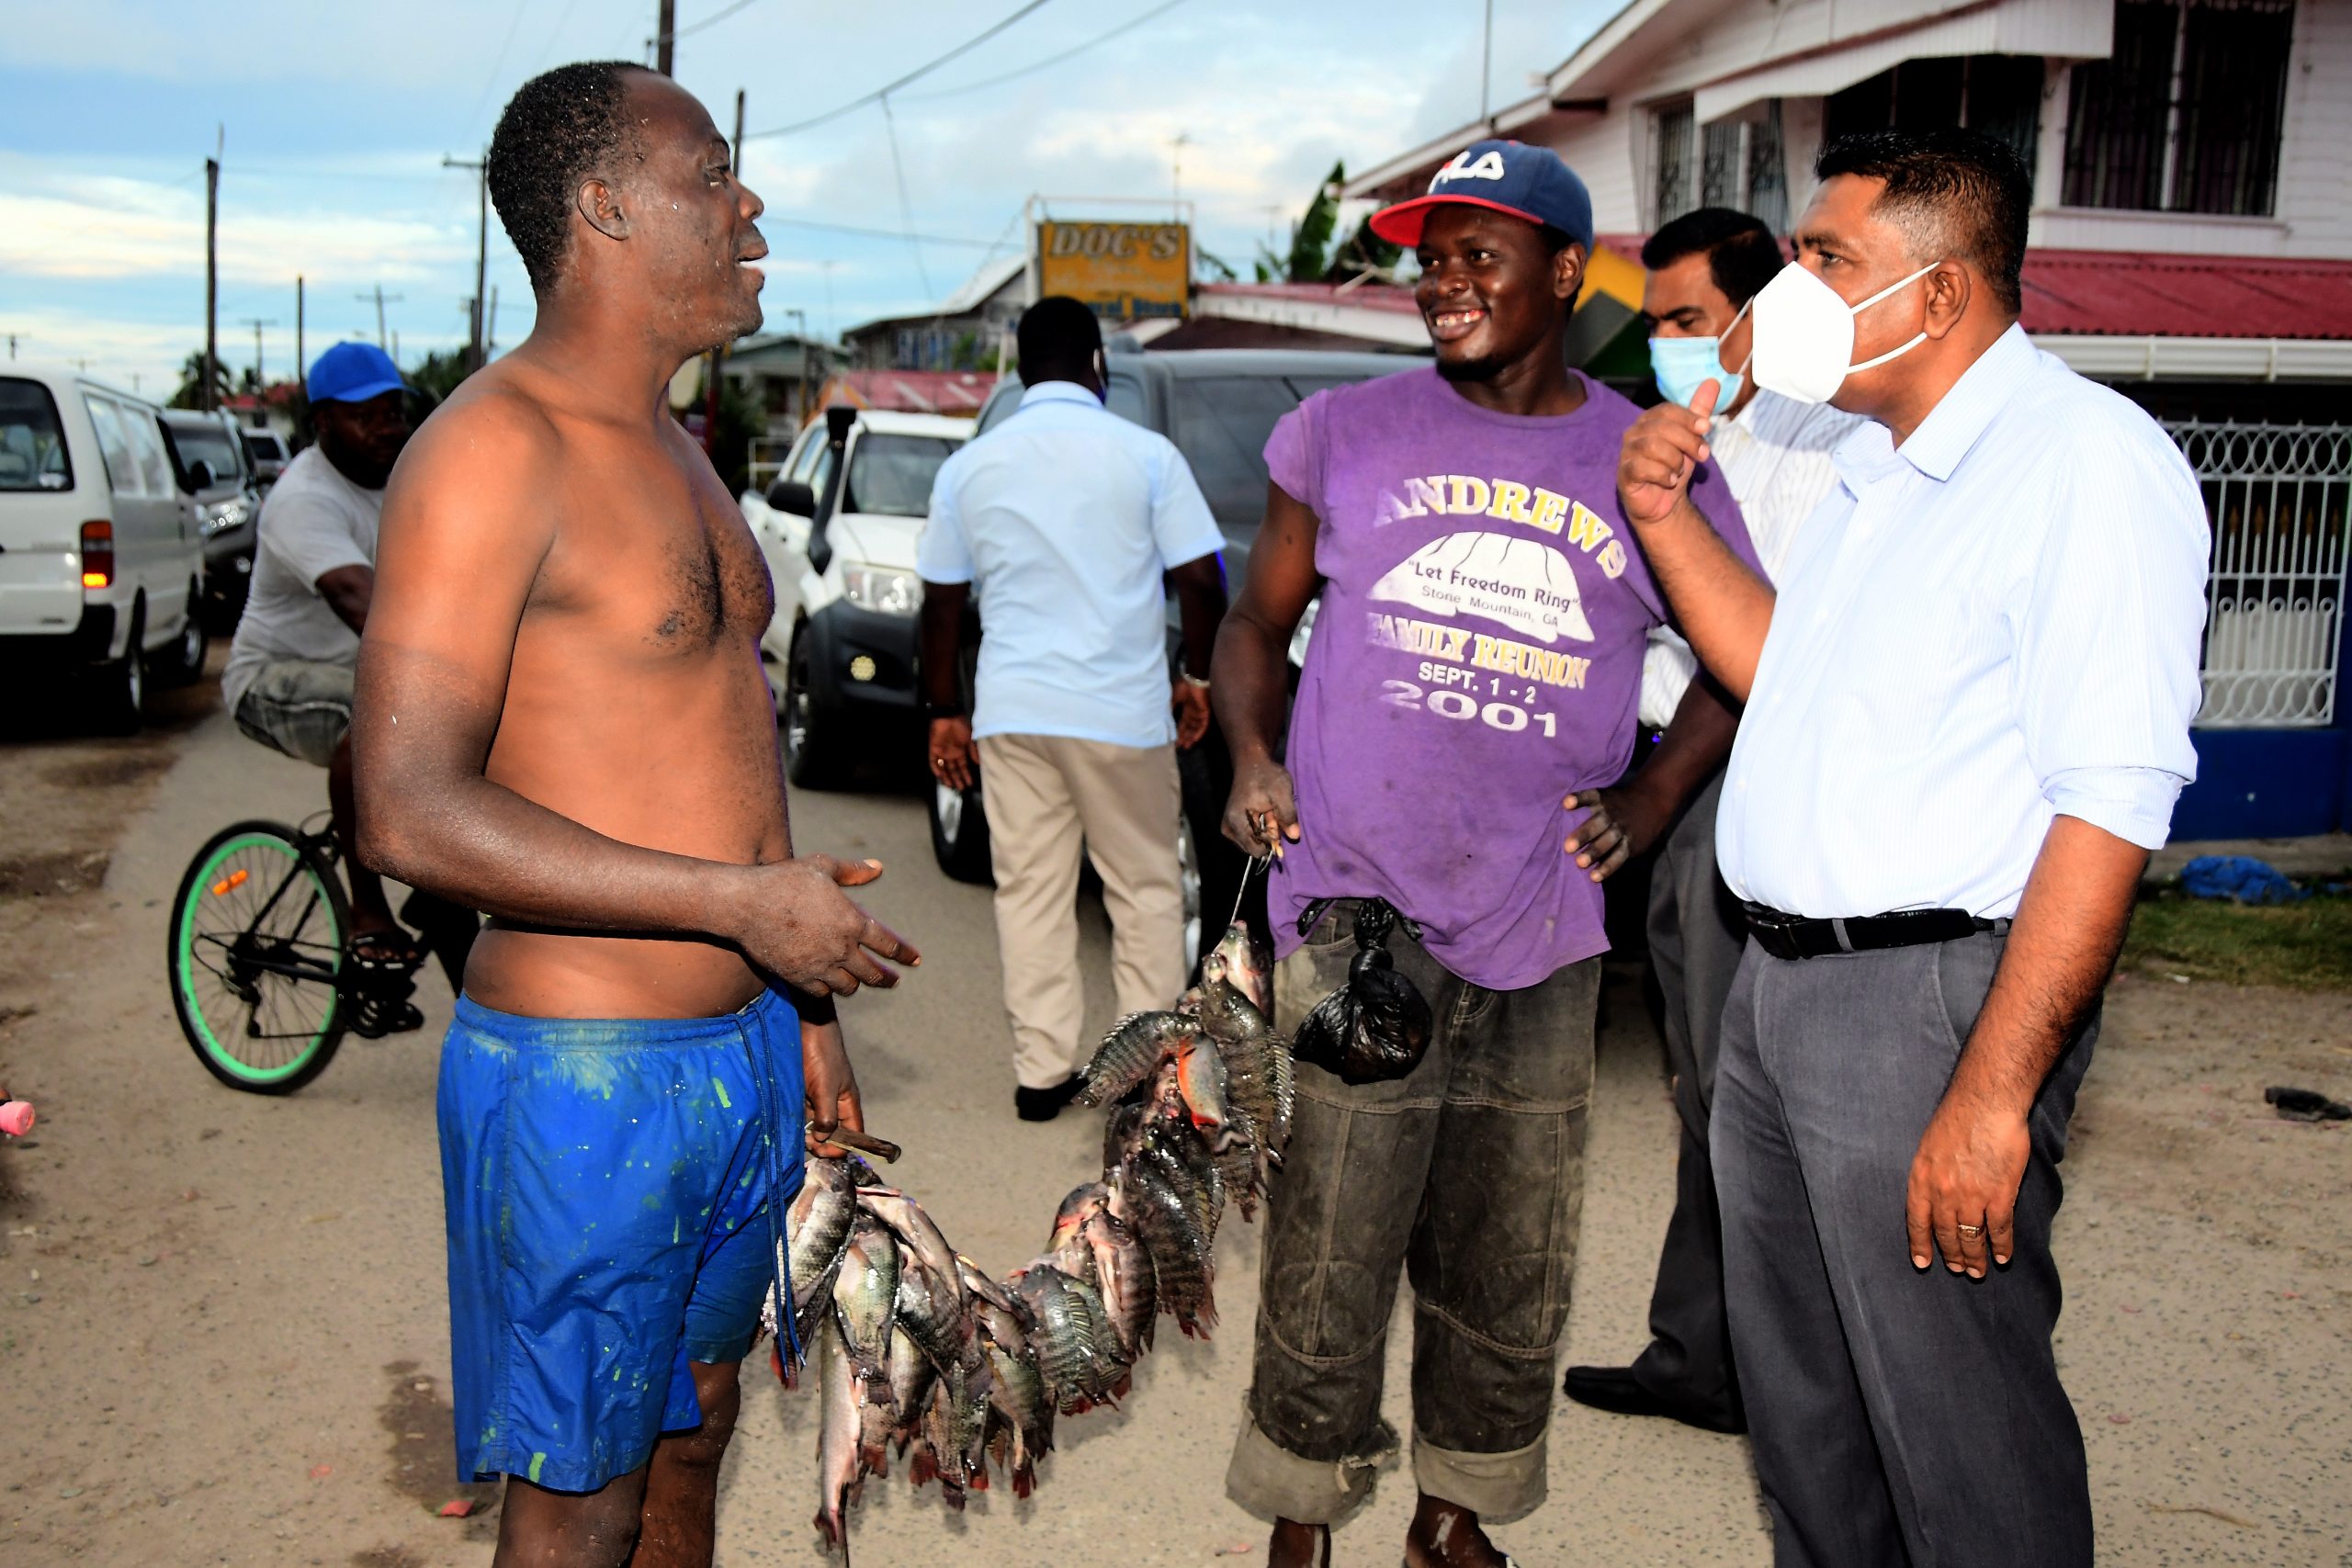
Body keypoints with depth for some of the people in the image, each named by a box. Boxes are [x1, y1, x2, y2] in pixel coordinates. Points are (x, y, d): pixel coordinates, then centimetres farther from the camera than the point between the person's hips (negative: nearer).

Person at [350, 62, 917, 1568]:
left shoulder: (675, 450, 13)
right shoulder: (494, 446, -16)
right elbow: (414, 813, -24)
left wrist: (807, 1007, 17)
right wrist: (747, 903, -22)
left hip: (743, 1051, 8)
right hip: (585, 1075, -8)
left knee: (691, 1444, 22)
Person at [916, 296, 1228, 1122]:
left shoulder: (969, 466, 7)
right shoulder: (1146, 455, -2)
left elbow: (941, 599, 8)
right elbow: (1202, 582, -4)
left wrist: (944, 710, 16)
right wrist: (1196, 675, 11)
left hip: (1010, 712, 2)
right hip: (1123, 711, -2)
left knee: (1029, 890, 9)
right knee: (1145, 890, 9)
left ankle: (1043, 1069, 11)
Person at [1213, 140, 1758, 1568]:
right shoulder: (1347, 434, 6)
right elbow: (1259, 620, 14)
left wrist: (1648, 803, 5)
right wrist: (1252, 754, -4)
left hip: (1543, 938, 2)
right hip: (1355, 924, -1)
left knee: (1510, 1280, 13)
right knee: (1328, 1267, 1)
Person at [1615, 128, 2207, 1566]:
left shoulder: (2086, 460, -15)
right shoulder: (1875, 466, 14)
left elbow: (2110, 803, -21)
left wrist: (1993, 1094, -24)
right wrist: (1666, 518, 12)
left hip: (1932, 1002, -9)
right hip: (1781, 979, 9)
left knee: (1957, 1432, 4)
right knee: (1801, 1402, 20)